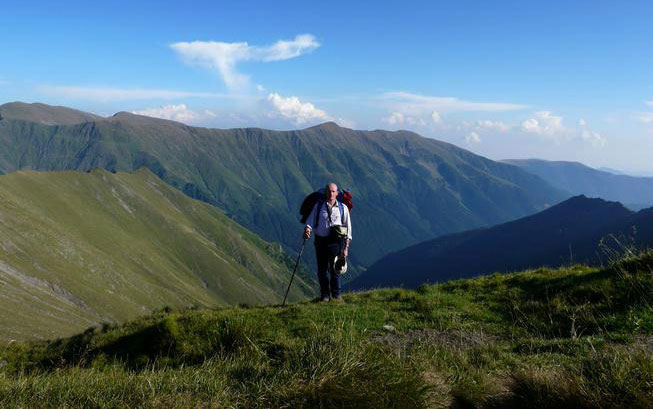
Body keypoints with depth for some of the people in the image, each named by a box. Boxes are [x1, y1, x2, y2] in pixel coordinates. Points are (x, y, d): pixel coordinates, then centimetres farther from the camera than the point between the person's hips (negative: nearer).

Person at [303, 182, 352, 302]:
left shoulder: (343, 208, 7)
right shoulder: (319, 205, 7)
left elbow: (348, 228, 9)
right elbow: (311, 220, 2)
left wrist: (346, 247, 3)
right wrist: (307, 229, -22)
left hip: (335, 241, -1)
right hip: (321, 241, 1)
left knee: (334, 269, -1)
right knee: (322, 269, 4)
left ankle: (336, 295, 12)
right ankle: (324, 295, 17)